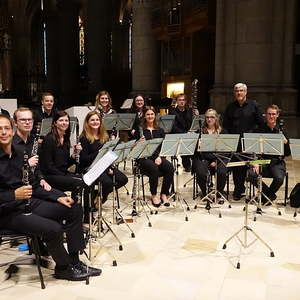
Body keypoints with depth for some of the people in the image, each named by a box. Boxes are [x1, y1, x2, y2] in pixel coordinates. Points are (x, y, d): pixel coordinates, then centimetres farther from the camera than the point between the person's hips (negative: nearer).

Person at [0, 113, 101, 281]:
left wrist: (58, 197, 4)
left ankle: (75, 261, 7)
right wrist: (14, 195, -31)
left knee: (75, 209, 1)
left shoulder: (19, 155, 10)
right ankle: (63, 268, 3)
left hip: (28, 203, 8)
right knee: (54, 229, -26)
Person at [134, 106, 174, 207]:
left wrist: (159, 157, -8)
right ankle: (154, 195, -15)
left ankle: (164, 194, -13)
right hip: (144, 158, -3)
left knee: (170, 167, -26)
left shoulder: (160, 130, 15)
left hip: (158, 157, 3)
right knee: (154, 168, -35)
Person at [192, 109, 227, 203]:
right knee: (201, 173, -29)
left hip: (217, 158, 1)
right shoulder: (200, 131, 9)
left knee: (222, 172, -28)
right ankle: (204, 194, -1)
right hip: (202, 157, -1)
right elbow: (197, 147, 2)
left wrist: (216, 160, -10)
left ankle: (219, 195, -2)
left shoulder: (221, 132, 10)